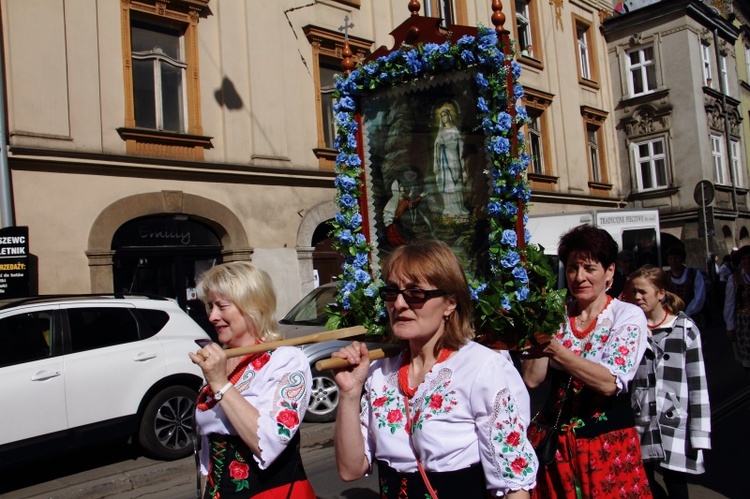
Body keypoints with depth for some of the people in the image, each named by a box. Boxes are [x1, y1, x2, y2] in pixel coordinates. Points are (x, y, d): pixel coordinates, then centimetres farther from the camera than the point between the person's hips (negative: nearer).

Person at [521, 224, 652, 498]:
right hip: (555, 438, 3)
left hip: (608, 441, -3)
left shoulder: (628, 316, -8)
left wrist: (555, 350, -28)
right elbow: (532, 379, -7)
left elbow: (609, 382, -21)